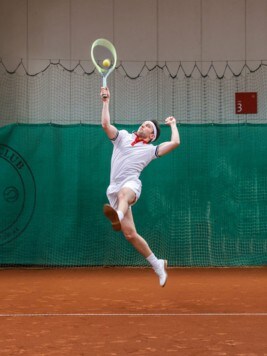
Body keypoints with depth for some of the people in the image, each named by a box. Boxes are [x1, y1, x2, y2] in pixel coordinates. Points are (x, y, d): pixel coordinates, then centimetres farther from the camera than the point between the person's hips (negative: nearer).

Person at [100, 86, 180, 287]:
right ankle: (158, 265, 10)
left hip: (131, 185, -3)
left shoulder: (150, 149, 15)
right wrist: (106, 101, 7)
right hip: (115, 189, 3)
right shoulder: (122, 137, 22)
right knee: (130, 234, -4)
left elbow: (175, 142, 6)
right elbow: (106, 124, 9)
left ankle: (117, 217, -80)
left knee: (123, 193, -44)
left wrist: (173, 124, 22)